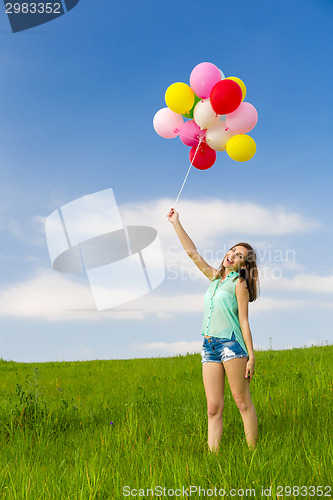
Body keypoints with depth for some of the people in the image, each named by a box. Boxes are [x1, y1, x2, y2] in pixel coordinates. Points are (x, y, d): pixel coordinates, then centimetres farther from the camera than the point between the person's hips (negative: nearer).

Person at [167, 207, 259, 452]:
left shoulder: (239, 284, 0)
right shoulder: (215, 277, 18)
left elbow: (244, 321, -5)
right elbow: (193, 252, 21)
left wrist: (251, 356, -9)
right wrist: (176, 223, 21)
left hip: (231, 343, -6)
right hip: (209, 346, 6)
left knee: (243, 402, -3)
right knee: (214, 408, 1)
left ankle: (253, 453, 2)